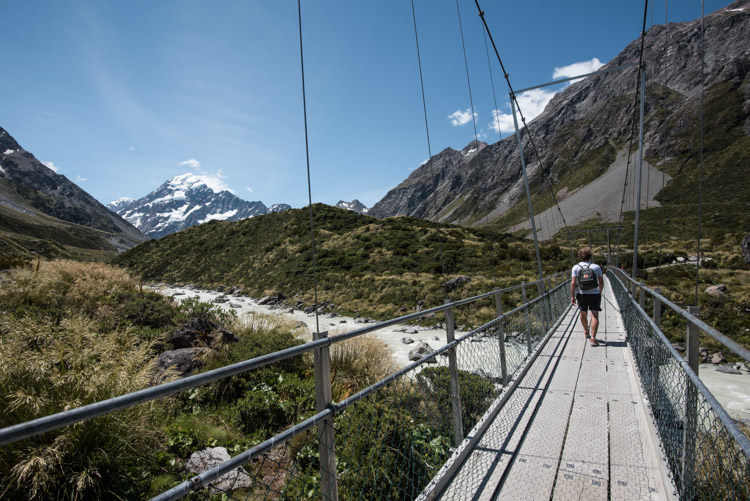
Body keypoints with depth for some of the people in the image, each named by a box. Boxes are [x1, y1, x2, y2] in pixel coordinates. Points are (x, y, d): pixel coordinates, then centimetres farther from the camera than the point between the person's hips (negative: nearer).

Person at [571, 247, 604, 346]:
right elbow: (601, 282, 4)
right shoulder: (596, 267, -1)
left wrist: (572, 296, -5)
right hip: (595, 294, -1)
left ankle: (586, 332, 39)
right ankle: (593, 337, -15)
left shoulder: (576, 267, -4)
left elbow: (573, 283, -11)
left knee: (583, 314, 19)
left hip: (582, 295, 1)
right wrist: (599, 293, 21)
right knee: (595, 316, -3)